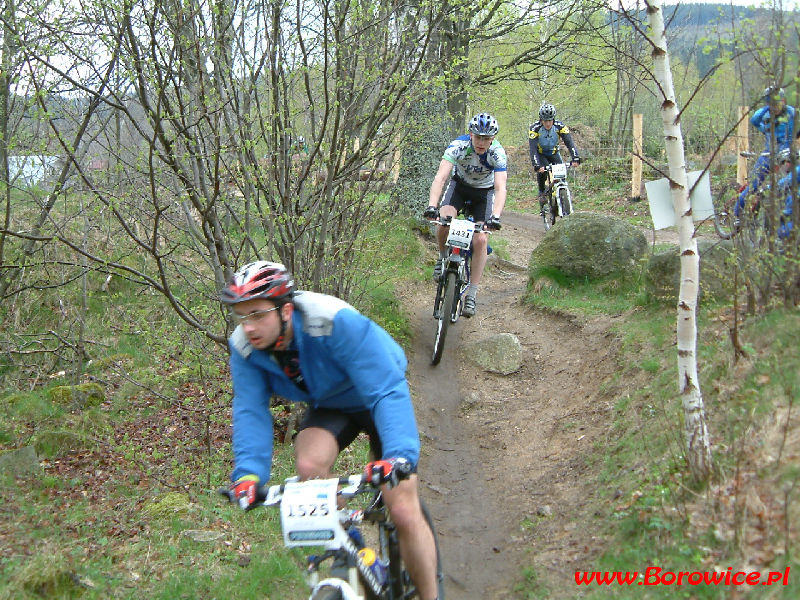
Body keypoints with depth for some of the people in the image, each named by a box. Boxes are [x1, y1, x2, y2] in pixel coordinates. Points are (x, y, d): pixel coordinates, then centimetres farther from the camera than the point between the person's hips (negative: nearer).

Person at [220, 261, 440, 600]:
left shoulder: (337, 323, -37)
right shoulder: (244, 346, -20)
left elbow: (387, 390, -40)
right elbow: (250, 410, -21)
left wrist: (400, 454, -53)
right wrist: (249, 471, -38)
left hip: (375, 399, -4)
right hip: (328, 406, 4)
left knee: (404, 512, -13)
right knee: (309, 465, -29)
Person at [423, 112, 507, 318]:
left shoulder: (498, 154, -29)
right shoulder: (458, 146, -30)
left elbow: (500, 188, -37)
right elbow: (440, 177, -39)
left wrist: (496, 216, -54)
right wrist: (432, 205, -53)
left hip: (484, 191, 0)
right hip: (460, 184, 0)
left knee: (480, 240, -14)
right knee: (444, 219, -29)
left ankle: (472, 295, -4)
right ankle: (443, 257, 2)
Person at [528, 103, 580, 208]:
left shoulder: (559, 126, -23)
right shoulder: (535, 128, -29)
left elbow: (569, 142, -29)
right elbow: (532, 148, -35)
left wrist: (575, 159, -44)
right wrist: (537, 165, -48)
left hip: (553, 153, 2)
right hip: (540, 154, -2)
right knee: (542, 170, -30)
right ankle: (541, 192, -8)